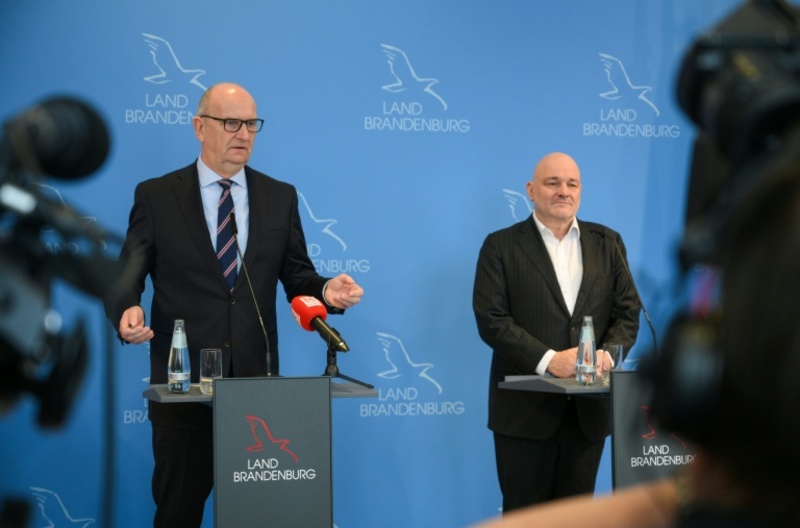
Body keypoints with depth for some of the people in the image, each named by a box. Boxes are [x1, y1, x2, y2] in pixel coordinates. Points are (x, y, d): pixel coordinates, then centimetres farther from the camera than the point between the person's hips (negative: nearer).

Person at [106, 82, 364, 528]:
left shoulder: (280, 197, 8)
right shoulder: (156, 195, 1)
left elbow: (296, 276, 9)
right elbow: (126, 277, -1)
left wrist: (326, 290, -13)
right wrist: (128, 312, -23)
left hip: (256, 378, 2)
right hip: (184, 379, -2)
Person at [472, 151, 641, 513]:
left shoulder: (607, 243, 11)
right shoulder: (501, 246, 0)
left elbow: (628, 311, 7)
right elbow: (491, 319, -9)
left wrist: (606, 354, -13)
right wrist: (548, 360, -19)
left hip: (587, 409, 3)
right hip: (526, 408, -3)